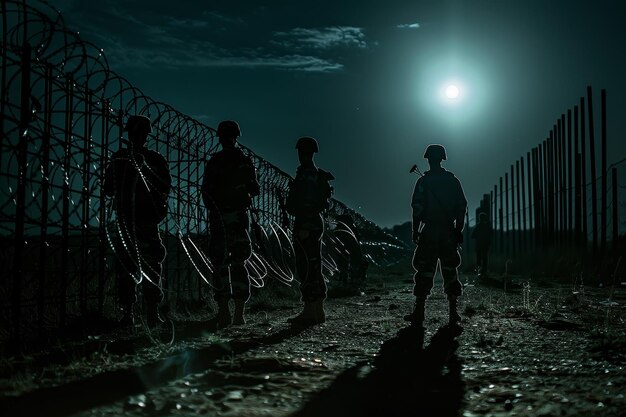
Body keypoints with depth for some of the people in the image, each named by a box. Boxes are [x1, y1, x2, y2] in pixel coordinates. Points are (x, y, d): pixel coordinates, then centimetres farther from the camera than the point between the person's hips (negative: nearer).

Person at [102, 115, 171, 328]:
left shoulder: (155, 159, 8)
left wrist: (145, 168, 1)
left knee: (151, 268, -2)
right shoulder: (119, 158, 11)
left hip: (148, 221, -1)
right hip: (125, 220, 1)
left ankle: (153, 312, -1)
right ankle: (127, 312, 2)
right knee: (125, 267, 0)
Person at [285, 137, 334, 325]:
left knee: (306, 267, -9)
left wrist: (304, 227, -24)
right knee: (314, 267, 13)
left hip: (306, 224, -10)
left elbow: (308, 203, -21)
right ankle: (318, 310, 17)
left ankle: (309, 311, -9)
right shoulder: (317, 174, 18)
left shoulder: (306, 174, -13)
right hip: (316, 223, 10)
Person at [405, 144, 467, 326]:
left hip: (429, 231, -3)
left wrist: (415, 230, -1)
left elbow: (417, 208, -7)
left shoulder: (423, 181, -3)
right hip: (449, 232, 3)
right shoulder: (453, 181, 7)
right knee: (450, 270, 8)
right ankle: (453, 312, 6)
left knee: (424, 271, 0)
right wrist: (459, 230, 9)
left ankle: (419, 312, -1)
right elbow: (462, 206, 6)